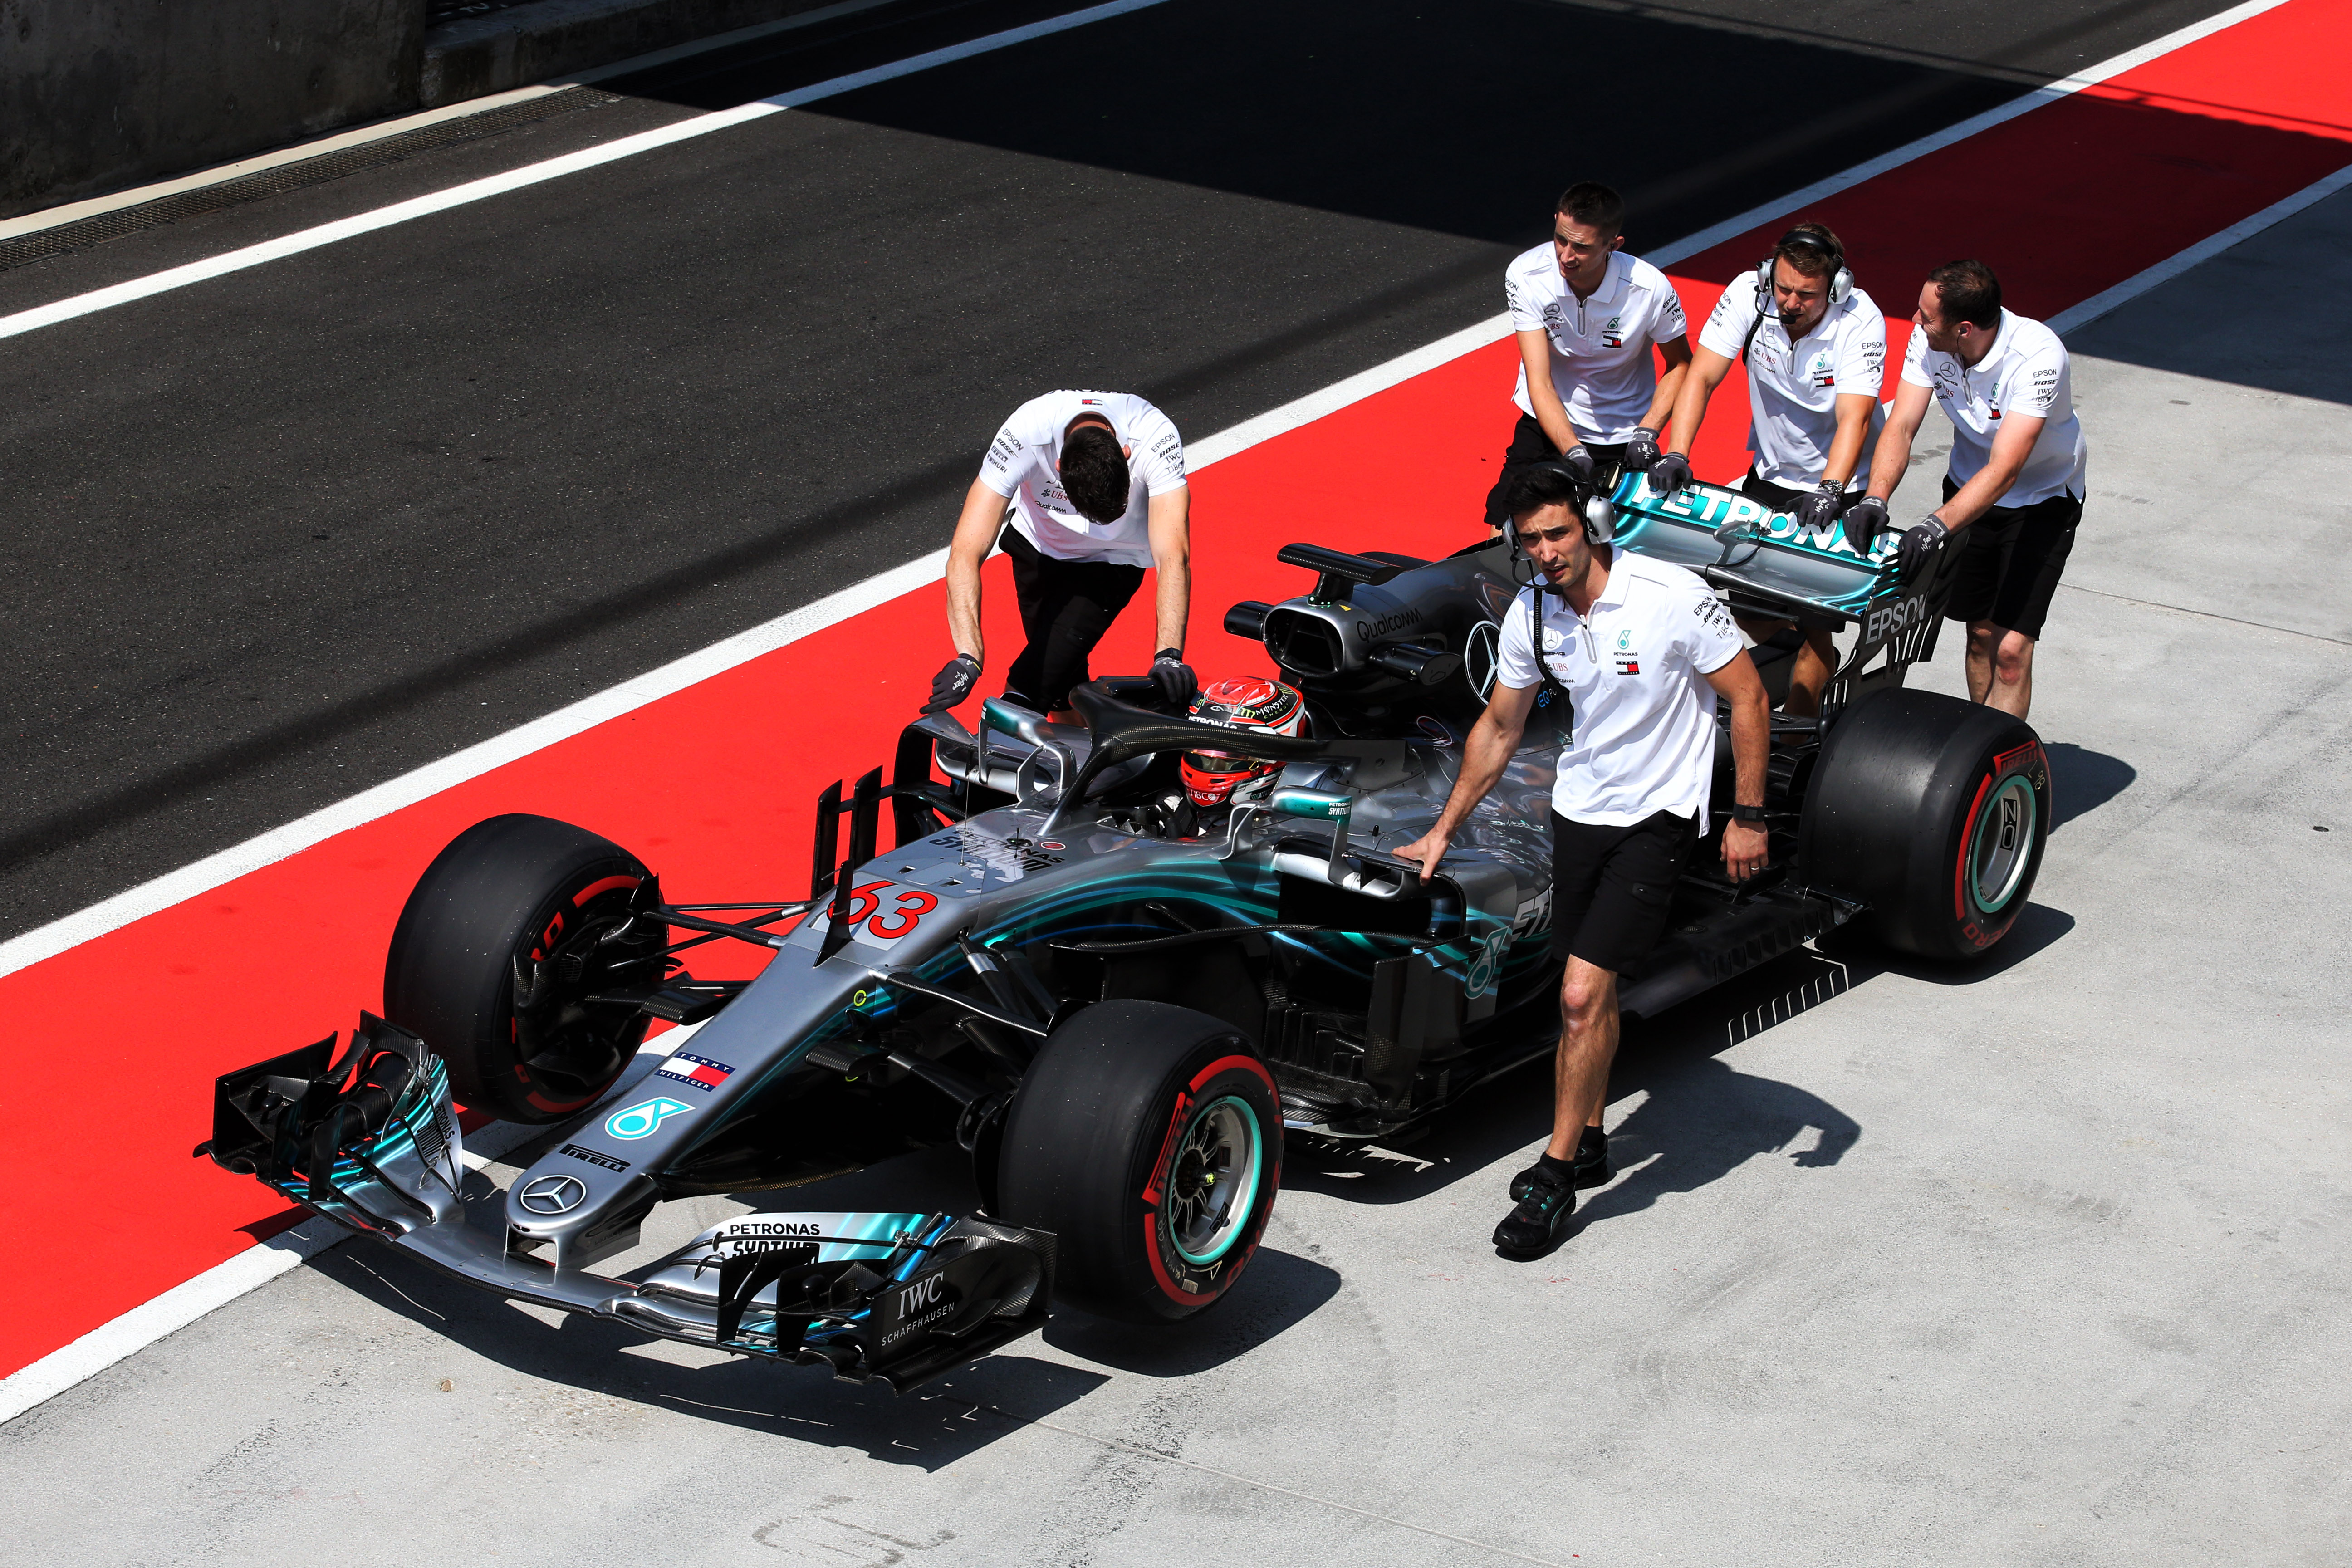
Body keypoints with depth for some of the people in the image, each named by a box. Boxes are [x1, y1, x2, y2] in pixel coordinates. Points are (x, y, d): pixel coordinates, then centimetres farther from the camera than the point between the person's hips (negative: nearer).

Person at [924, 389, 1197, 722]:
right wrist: (968, 657, -53)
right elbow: (966, 554, -41)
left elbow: (1173, 554, -45)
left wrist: (1168, 656, -59)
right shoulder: (1026, 433, -38)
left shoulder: (1155, 438, -39)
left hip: (1114, 558, -1)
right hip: (1038, 543, 2)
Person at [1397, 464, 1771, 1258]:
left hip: (1656, 818, -6)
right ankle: (1588, 1139, 34)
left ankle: (1555, 1177, -2)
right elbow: (1499, 727, 11)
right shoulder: (1531, 613, -3)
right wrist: (1443, 831, 14)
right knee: (1591, 991, 16)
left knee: (1580, 996, -12)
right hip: (1580, 806, 6)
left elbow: (1748, 696, -11)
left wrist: (1748, 816, -11)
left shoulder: (1672, 596, -21)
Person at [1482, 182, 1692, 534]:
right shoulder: (1526, 276, -18)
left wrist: (1647, 432, -16)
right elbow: (1539, 382, -19)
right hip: (1549, 426, 0)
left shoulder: (1650, 289, -20)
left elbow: (1680, 365, -1)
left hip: (1624, 437, 0)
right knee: (1504, 537, -13)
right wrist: (1573, 452, -33)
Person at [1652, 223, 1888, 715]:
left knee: (1815, 612, -10)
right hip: (1772, 472, 4)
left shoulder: (1861, 321, -25)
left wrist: (1829, 492, -48)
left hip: (1842, 481, -4)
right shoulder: (1748, 293, -17)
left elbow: (1855, 417, -33)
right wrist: (1676, 454, -32)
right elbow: (1702, 377, -19)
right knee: (1744, 610, 5)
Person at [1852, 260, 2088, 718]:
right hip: (1968, 488, 5)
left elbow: (2004, 470, -40)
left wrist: (1938, 525, -51)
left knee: (2011, 647, -12)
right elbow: (1901, 426, -18)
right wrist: (1874, 499, -35)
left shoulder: (2038, 357, -35)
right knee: (1980, 633, 10)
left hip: (2042, 501, -5)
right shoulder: (1929, 341, -19)